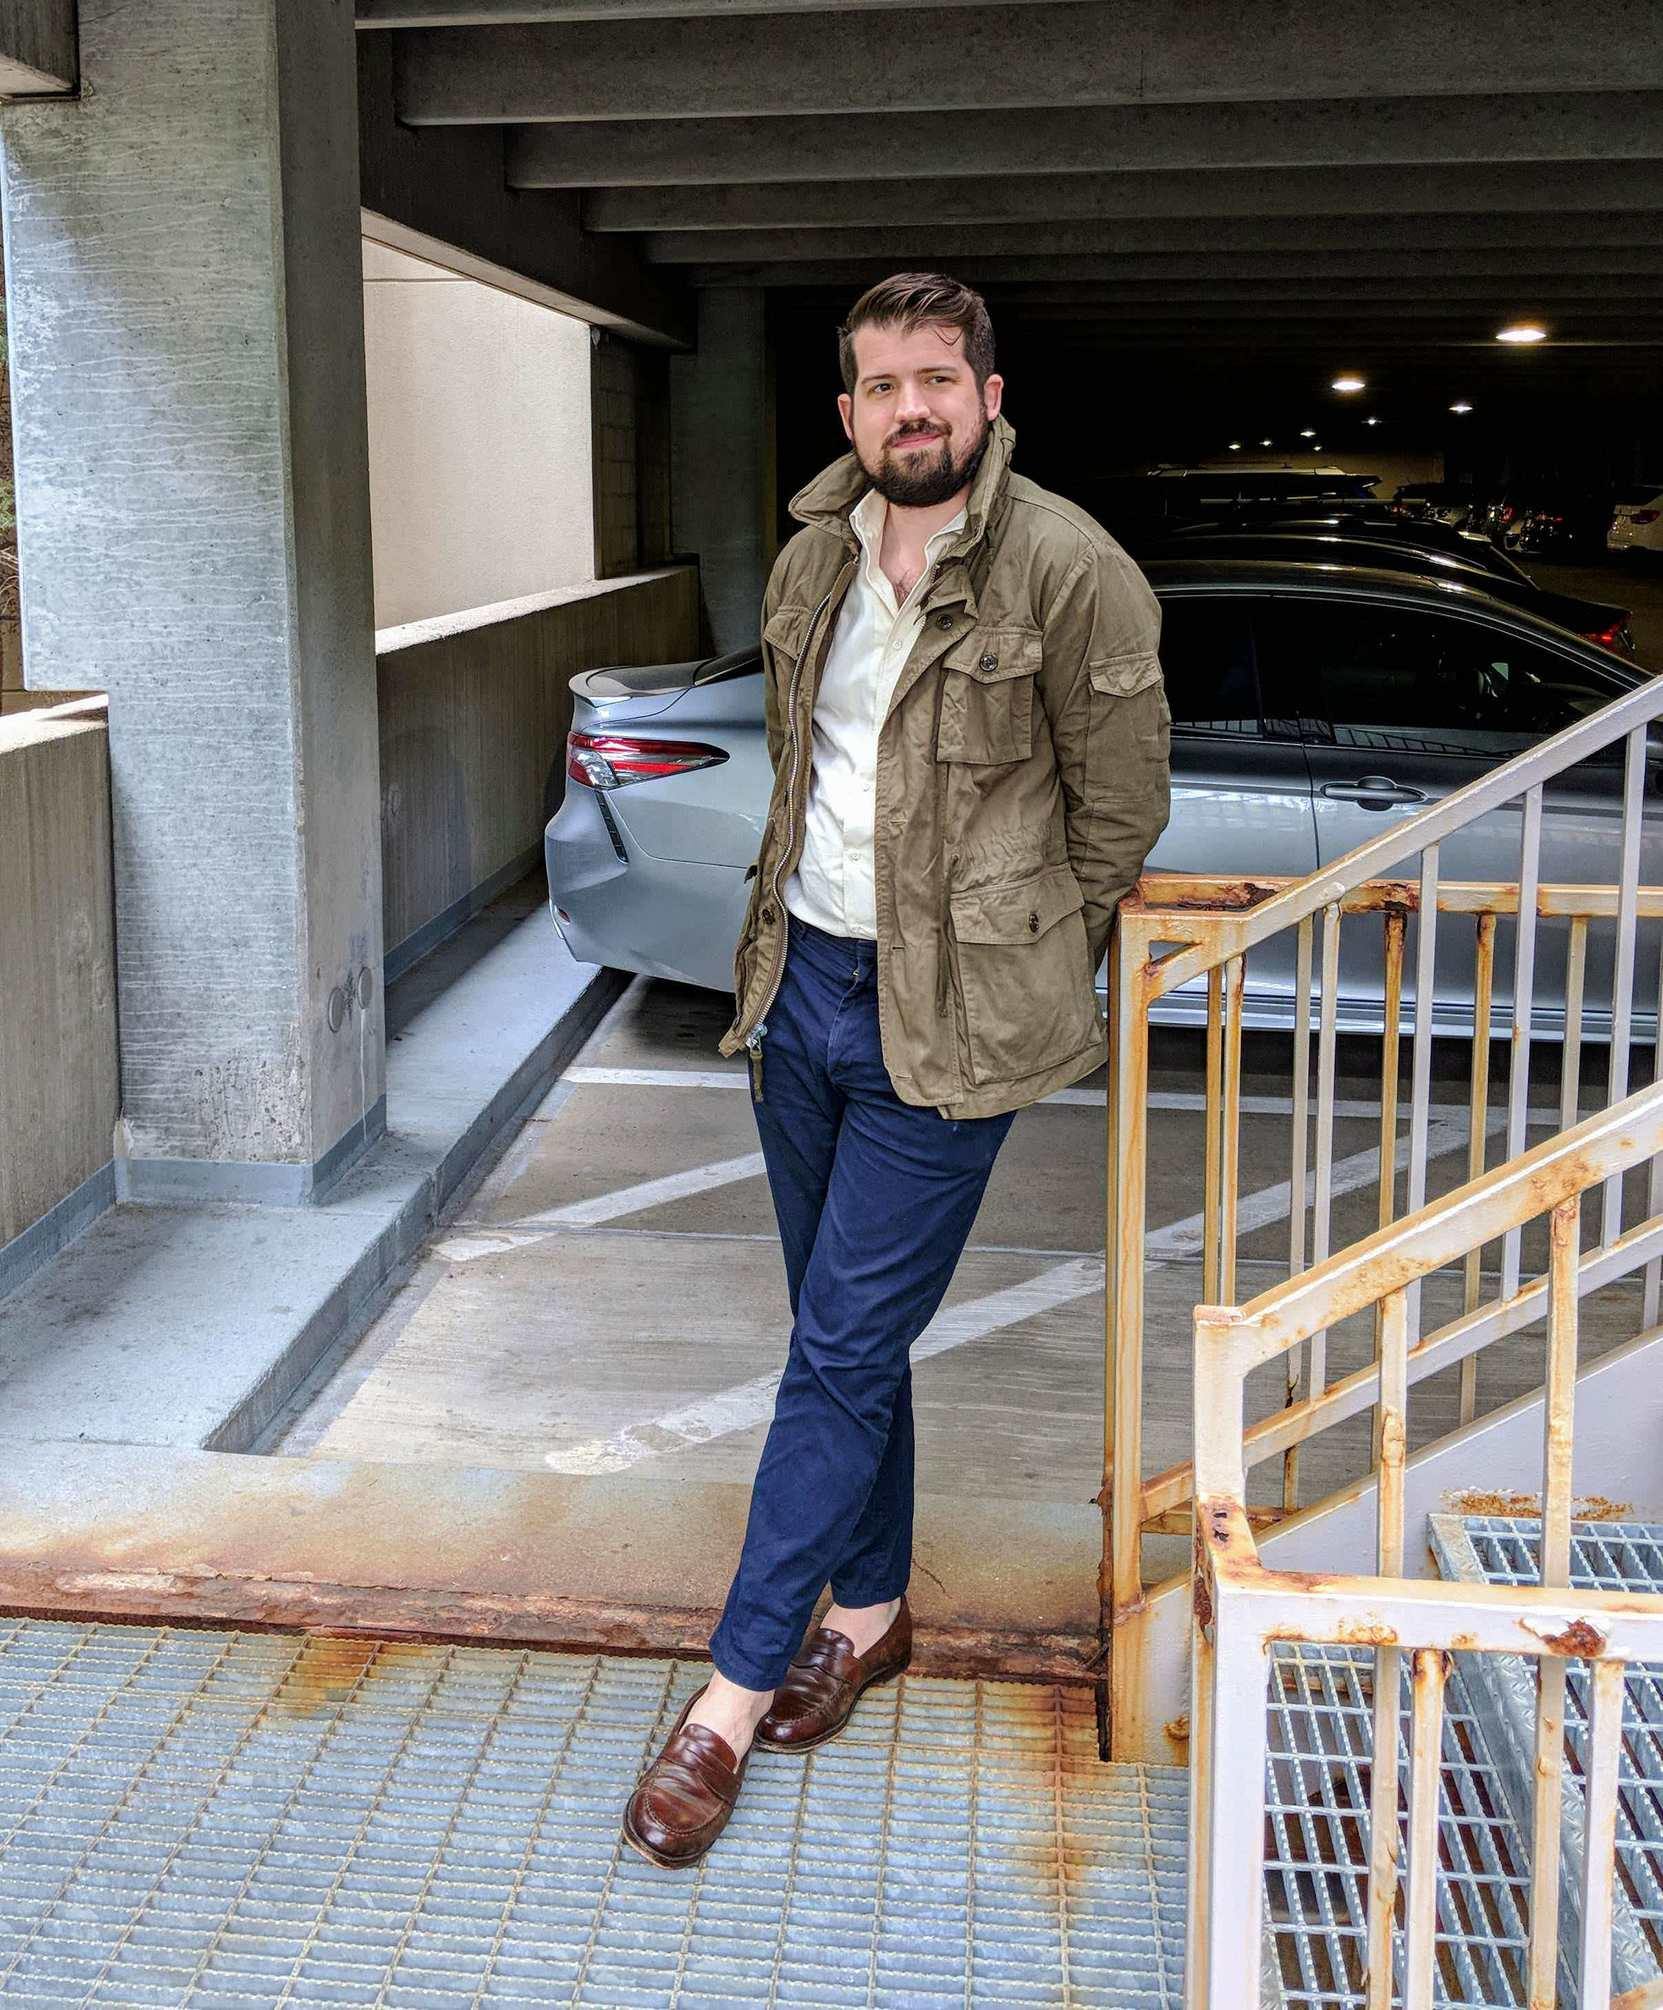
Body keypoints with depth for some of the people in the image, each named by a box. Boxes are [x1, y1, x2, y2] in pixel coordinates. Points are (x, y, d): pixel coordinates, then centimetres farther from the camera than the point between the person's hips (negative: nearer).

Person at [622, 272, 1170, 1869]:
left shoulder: (1069, 571, -13)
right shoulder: (813, 558, 6)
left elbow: (1118, 813, -6)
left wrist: (1008, 973, 2)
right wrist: (801, 923, 17)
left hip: (945, 1022, -6)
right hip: (802, 979, 6)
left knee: (841, 1354, -3)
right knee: (841, 1332, 16)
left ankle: (736, 1691, 7)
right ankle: (868, 1607, 34)